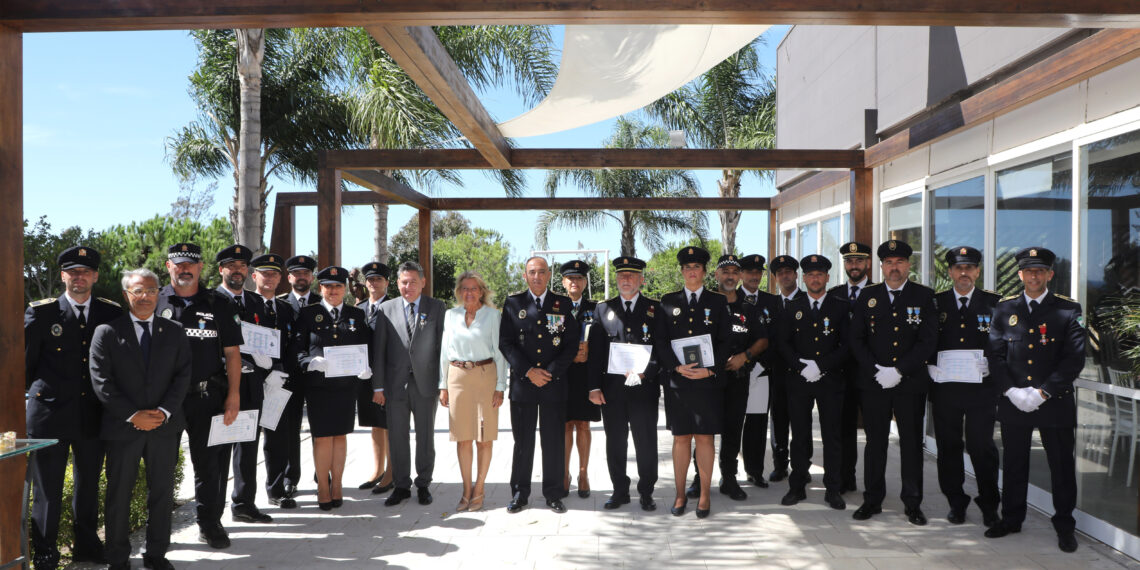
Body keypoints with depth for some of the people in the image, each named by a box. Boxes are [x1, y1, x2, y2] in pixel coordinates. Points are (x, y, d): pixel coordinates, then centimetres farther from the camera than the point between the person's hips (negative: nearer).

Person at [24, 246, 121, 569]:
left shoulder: (112, 313, 5)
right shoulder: (41, 313, -1)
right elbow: (24, 363, 3)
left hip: (93, 416, 3)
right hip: (49, 413, -2)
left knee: (89, 485, 15)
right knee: (47, 490, 4)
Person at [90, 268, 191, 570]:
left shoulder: (174, 332, 8)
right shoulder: (108, 332, 0)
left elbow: (183, 375, 3)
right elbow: (101, 381, -6)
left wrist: (164, 411, -11)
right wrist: (133, 416, -13)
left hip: (165, 426, 2)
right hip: (122, 427, -2)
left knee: (162, 491, 9)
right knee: (119, 494, 6)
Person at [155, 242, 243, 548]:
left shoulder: (219, 305, 6)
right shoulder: (155, 303, 5)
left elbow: (232, 353, 5)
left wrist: (233, 395, -3)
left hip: (209, 396, 0)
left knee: (211, 462, 4)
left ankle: (209, 523, 18)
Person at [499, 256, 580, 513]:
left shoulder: (563, 304, 6)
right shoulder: (513, 304, 5)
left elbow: (572, 343, 2)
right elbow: (505, 343, 1)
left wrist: (551, 372, -8)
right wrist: (528, 371, -10)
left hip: (554, 383, 0)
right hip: (522, 383, 0)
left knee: (554, 441, 5)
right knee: (522, 441, 5)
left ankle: (554, 494, 17)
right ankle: (519, 494, 17)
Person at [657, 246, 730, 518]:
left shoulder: (718, 302, 7)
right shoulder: (668, 301, 9)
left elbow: (725, 342, 3)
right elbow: (661, 342, 4)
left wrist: (710, 370, -10)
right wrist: (678, 367, -10)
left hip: (709, 381, -1)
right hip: (677, 381, 1)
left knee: (705, 437, 3)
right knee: (681, 438, 6)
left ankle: (704, 495, 14)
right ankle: (680, 494, 16)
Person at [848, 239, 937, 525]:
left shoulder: (924, 296, 3)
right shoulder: (867, 297, 7)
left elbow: (928, 341, -4)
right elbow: (856, 339, 5)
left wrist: (899, 371, -13)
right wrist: (876, 371, -8)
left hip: (911, 383, -1)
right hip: (874, 383, 1)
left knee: (911, 442, 5)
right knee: (875, 440, 7)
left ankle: (913, 503, 17)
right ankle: (872, 500, 18)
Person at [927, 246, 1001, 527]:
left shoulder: (993, 303, 5)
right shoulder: (936, 304, 6)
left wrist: (989, 365, -7)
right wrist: (933, 369, -4)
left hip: (981, 386, -1)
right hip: (944, 386, 1)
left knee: (982, 446, 1)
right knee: (948, 446, 7)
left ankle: (989, 505, 19)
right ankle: (956, 503, 22)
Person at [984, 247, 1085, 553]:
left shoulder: (1068, 310, -1)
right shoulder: (1004, 309, 7)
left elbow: (1074, 358, -6)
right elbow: (995, 353, 4)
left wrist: (1042, 392, -13)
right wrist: (1010, 391, -8)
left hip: (1055, 402, -2)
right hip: (1013, 402, 2)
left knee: (1062, 465, 6)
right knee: (1013, 464, 11)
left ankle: (1064, 527, 20)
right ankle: (1011, 518, 26)